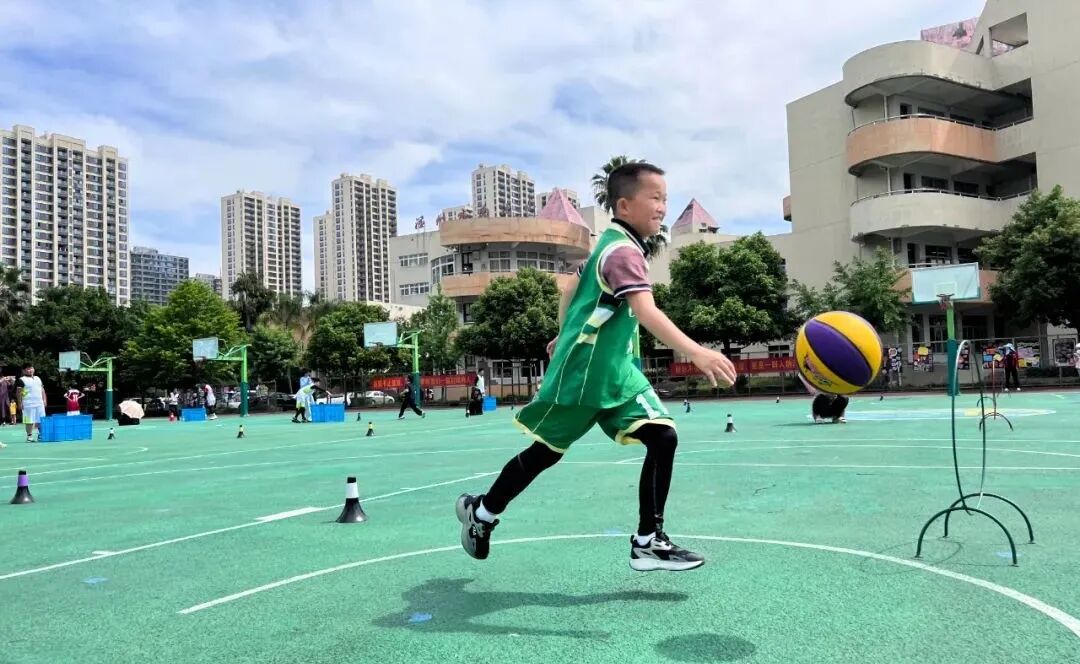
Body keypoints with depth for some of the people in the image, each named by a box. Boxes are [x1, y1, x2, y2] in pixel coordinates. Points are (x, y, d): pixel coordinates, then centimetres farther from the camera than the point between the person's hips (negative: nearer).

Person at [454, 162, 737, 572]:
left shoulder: (613, 245, 10)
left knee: (662, 437, -6)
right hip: (581, 373, -9)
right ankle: (481, 511, 30)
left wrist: (565, 335, 32)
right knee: (546, 452, 8)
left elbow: (573, 285, 23)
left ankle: (648, 542, 1)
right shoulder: (623, 250, -20)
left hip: (617, 372, 9)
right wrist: (696, 352, -45)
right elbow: (645, 311, -36)